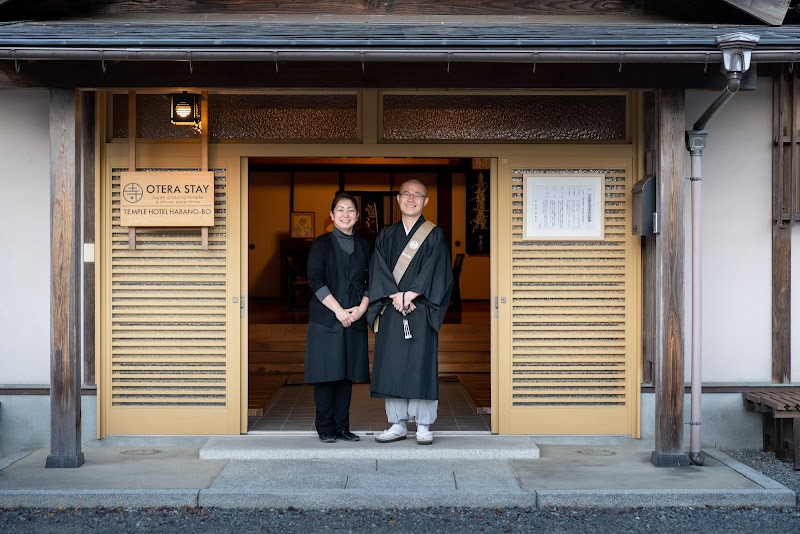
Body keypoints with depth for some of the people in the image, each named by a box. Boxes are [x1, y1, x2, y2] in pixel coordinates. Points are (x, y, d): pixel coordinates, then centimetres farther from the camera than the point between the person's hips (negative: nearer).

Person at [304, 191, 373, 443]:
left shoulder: (365, 246, 12)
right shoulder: (321, 244, 0)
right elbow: (315, 280, -8)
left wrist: (362, 307, -7)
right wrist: (338, 310, -15)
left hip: (355, 319, 3)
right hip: (326, 319, -3)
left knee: (347, 374, 6)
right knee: (327, 373, -2)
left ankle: (342, 426, 14)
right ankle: (325, 427, 8)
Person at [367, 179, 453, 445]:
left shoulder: (434, 236, 4)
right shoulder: (386, 236, 13)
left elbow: (435, 272, -6)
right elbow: (378, 271, 3)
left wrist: (410, 294, -15)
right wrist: (395, 297, -12)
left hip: (420, 311, -3)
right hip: (391, 312, 3)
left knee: (421, 366, -3)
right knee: (391, 367, 3)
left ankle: (423, 425, 6)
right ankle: (398, 424, 11)